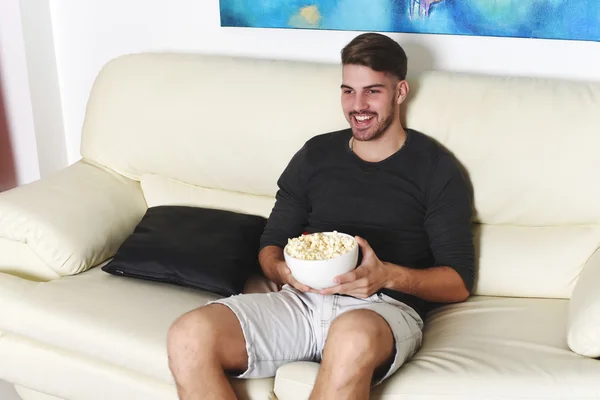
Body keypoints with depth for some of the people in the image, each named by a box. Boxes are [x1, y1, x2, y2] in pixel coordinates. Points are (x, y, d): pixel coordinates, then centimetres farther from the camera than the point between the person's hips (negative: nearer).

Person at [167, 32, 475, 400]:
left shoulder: (436, 168, 7)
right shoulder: (316, 155, 18)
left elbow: (459, 282, 4)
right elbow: (270, 248, 20)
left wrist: (388, 276, -15)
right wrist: (285, 271, -5)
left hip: (385, 308, -3)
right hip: (302, 299, 4)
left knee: (353, 337, -42)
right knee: (189, 336, -25)